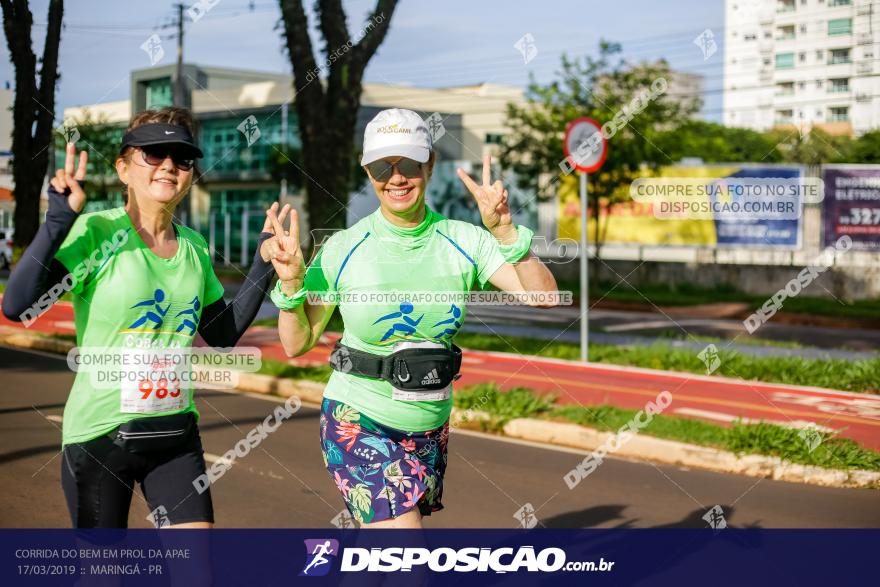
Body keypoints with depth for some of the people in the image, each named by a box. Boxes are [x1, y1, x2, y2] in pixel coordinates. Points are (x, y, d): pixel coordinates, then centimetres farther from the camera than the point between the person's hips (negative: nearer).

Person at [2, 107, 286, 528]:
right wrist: (58, 219, -24)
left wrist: (264, 262, 10)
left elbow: (224, 334, 16)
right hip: (99, 434, -4)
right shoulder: (96, 232, -11)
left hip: (176, 434, 4)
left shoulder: (194, 248, 6)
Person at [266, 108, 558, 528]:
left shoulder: (462, 241, -5)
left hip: (429, 429, 4)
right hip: (358, 424, -3)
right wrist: (290, 285, -17)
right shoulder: (343, 249, -9)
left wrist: (504, 231, -23)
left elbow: (543, 295, -14)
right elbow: (297, 344, -2)